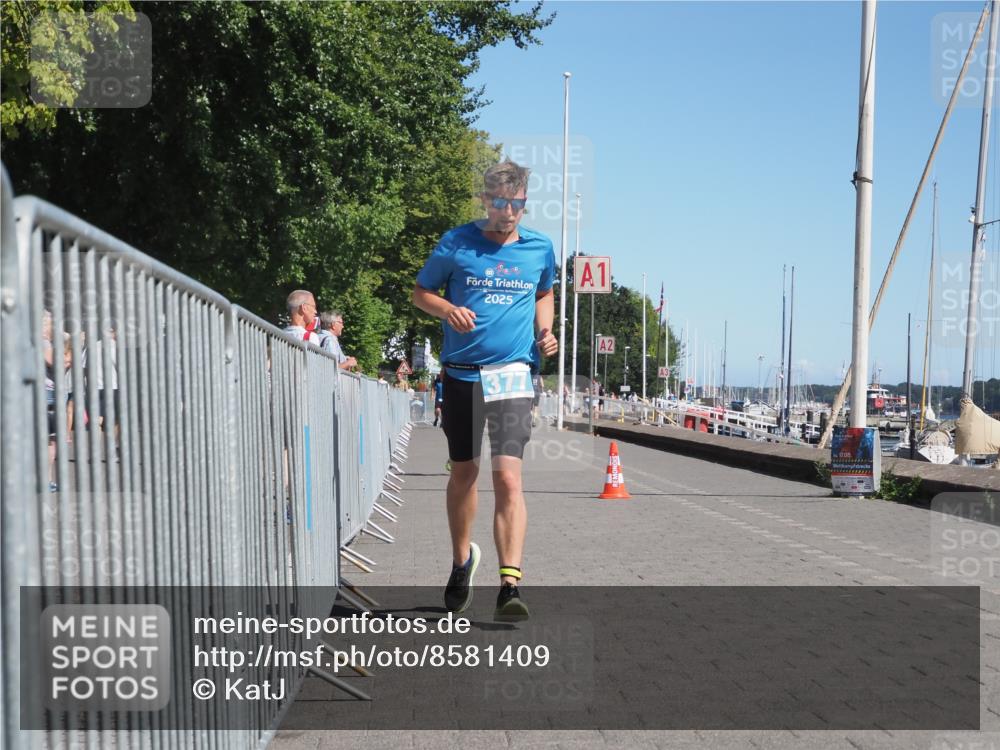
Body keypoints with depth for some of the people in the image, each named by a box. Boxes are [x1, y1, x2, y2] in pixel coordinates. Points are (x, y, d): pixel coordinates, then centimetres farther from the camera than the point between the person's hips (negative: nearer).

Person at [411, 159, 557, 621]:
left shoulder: (541, 248, 6)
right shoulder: (456, 243, -1)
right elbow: (420, 292, 9)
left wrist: (545, 331, 5)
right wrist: (447, 309, -12)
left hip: (513, 373, -1)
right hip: (461, 372, 1)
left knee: (508, 477, -14)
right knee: (463, 473, 13)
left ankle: (510, 586, -16)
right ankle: (462, 560, 36)